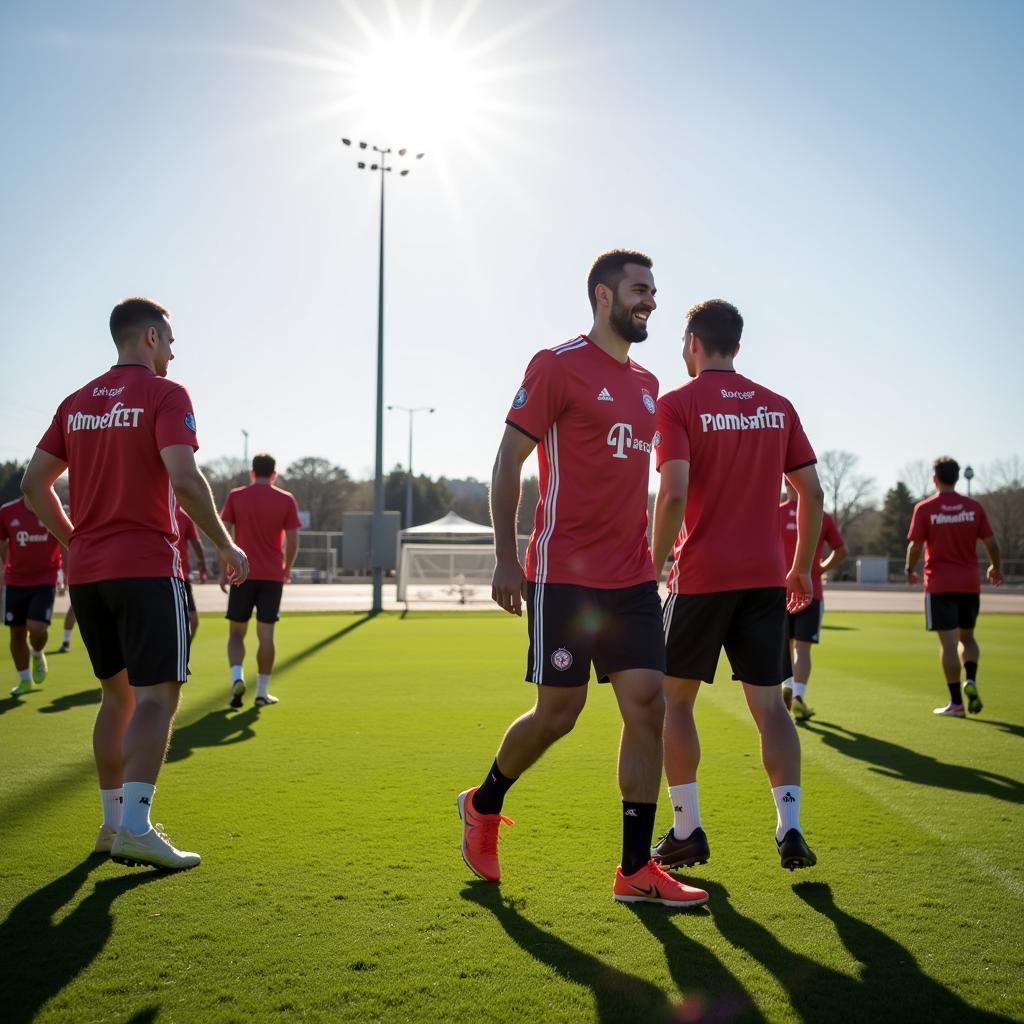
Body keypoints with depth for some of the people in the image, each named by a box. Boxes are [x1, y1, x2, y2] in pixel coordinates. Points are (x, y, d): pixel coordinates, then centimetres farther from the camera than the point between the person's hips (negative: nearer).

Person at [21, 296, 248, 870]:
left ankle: (114, 821, 21)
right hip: (148, 568, -7)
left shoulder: (77, 402, 15)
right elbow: (184, 479, -18)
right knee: (158, 695, -7)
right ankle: (136, 827, -15)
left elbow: (34, 483, 14)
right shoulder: (165, 394, -5)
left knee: (118, 694, 16)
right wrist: (225, 544, -8)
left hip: (87, 570, 7)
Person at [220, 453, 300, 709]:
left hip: (241, 574, 0)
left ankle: (237, 677, -12)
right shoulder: (286, 500, 1)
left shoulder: (235, 496, 2)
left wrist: (224, 571, 3)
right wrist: (287, 567, 15)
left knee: (236, 631, 10)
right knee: (266, 634, 5)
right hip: (273, 576, 0)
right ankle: (262, 692, 8)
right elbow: (292, 540, -1)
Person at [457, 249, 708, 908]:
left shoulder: (647, 384, 17)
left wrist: (647, 557, 18)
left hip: (632, 579, 7)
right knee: (559, 713, -1)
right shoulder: (558, 365, -5)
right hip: (566, 575, -6)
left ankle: (636, 871, 7)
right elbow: (509, 460, -6)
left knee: (647, 707, -1)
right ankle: (483, 805, 27)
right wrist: (506, 557, -12)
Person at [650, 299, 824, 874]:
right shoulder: (778, 406, 9)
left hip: (702, 576, -4)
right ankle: (790, 829, 0)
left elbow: (674, 492, -16)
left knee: (675, 698, 11)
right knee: (769, 704, 9)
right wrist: (802, 567, 17)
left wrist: (654, 565, -6)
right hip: (767, 577, 4)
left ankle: (687, 831, 12)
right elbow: (811, 492, 8)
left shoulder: (678, 404, -4)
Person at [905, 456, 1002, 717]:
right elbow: (991, 544, 3)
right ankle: (970, 679, -7)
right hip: (970, 583, 3)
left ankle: (956, 702, -1)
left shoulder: (924, 508, -5)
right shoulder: (974, 507, 2)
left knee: (948, 641, -1)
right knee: (967, 636, 18)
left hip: (939, 585, -3)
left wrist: (909, 571, 10)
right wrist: (996, 568, 21)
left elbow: (915, 546, -8)